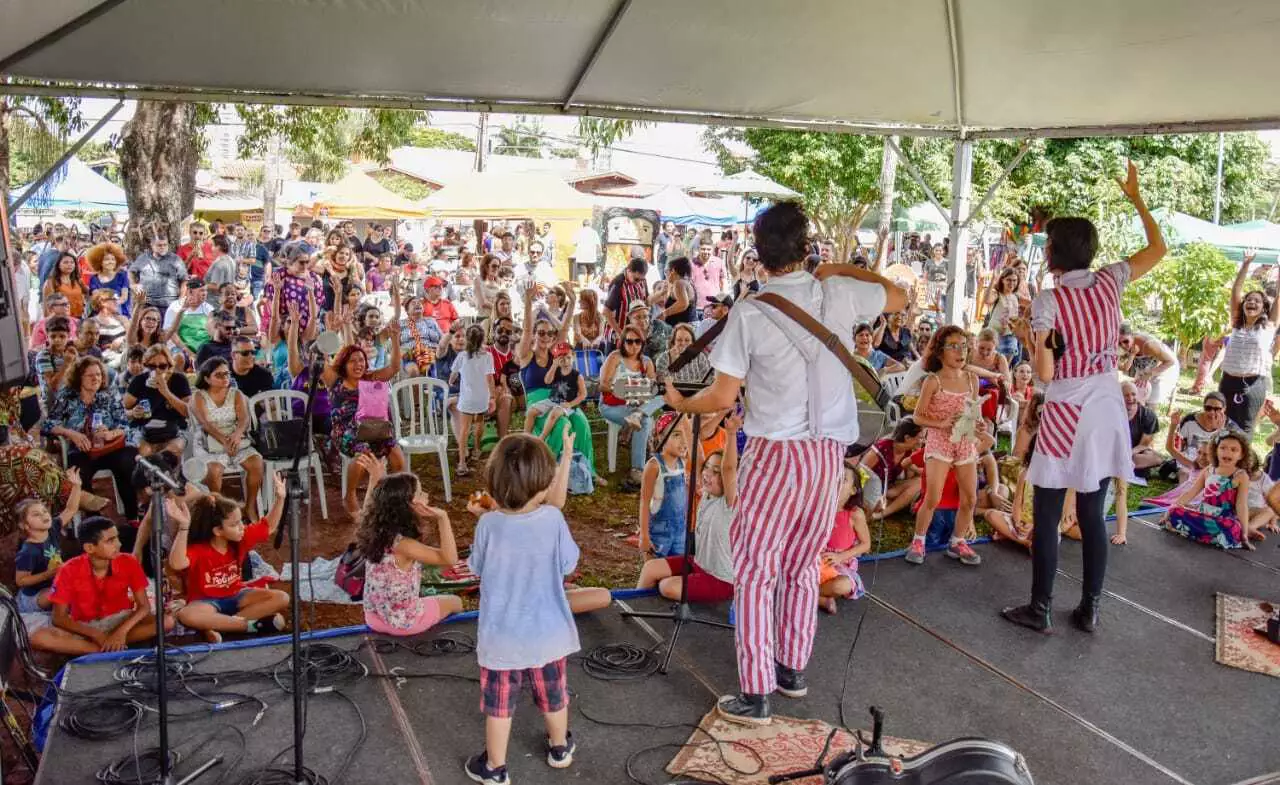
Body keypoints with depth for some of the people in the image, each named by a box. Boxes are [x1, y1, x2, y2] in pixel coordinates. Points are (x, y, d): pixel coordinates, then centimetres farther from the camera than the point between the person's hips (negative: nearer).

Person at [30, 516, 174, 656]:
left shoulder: (129, 563, -15)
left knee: (167, 621, -26)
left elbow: (144, 606, -13)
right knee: (38, 637, -30)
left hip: (119, 621, 0)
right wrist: (96, 635, -25)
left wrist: (122, 631, -30)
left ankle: (108, 648, -24)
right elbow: (59, 618, -14)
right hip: (84, 627, 0)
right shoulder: (69, 571, -17)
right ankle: (113, 650, -27)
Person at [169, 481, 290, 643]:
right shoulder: (198, 550, -23)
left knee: (282, 598, -18)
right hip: (207, 602, -5)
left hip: (235, 596, 5)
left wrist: (280, 498, -6)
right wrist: (183, 526, -53)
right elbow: (176, 564, -45)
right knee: (186, 615, -40)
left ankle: (216, 624, -22)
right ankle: (251, 624, -30)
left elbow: (269, 527, 7)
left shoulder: (241, 539, -8)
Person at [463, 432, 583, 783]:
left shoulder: (488, 524, -20)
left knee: (499, 703, 18)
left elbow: (477, 567, -4)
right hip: (547, 633, 1)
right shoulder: (553, 520, -22)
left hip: (501, 636, -1)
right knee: (553, 694, 25)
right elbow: (568, 564, -7)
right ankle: (560, 748, 47)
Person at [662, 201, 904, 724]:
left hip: (775, 453, -4)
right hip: (828, 451, 4)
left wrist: (681, 404, 9)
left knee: (755, 568, 4)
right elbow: (899, 298, 17)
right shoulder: (838, 294, -4)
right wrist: (844, 270, 23)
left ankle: (756, 694, 7)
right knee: (802, 564, 18)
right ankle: (792, 670, 31)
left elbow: (723, 397, -11)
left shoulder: (749, 313, -13)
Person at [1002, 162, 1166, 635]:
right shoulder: (1110, 282, 0)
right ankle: (1090, 609, 19)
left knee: (1046, 515, 5)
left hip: (1067, 416, -5)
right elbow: (1158, 249, 18)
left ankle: (1040, 609, 11)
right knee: (1092, 514, 12)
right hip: (1107, 412, 5)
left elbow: (1045, 373, -15)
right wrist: (1136, 198, 23)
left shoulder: (1047, 301, -14)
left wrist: (1027, 339, 2)